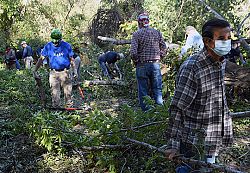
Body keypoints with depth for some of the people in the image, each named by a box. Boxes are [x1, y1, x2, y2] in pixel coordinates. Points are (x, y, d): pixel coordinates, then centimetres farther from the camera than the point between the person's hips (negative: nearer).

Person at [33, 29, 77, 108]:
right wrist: (35, 71, -2)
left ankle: (69, 107, 15)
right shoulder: (48, 46, 1)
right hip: (53, 73, 0)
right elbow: (41, 59, 3)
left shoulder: (66, 46, 1)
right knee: (55, 93, 1)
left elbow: (71, 59, 9)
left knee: (67, 92, 3)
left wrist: (75, 70, 4)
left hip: (65, 72, 0)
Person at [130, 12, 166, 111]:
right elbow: (164, 48, 5)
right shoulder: (157, 32, 4)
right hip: (155, 64, 3)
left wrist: (135, 62, 2)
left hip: (142, 65, -2)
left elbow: (133, 52, -14)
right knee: (157, 90, 11)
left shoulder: (137, 34, -6)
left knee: (143, 92, 8)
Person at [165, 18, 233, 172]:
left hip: (214, 139, 7)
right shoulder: (191, 67, -22)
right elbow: (177, 108, -20)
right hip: (193, 142, -7)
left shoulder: (222, 62, 1)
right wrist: (173, 144, -18)